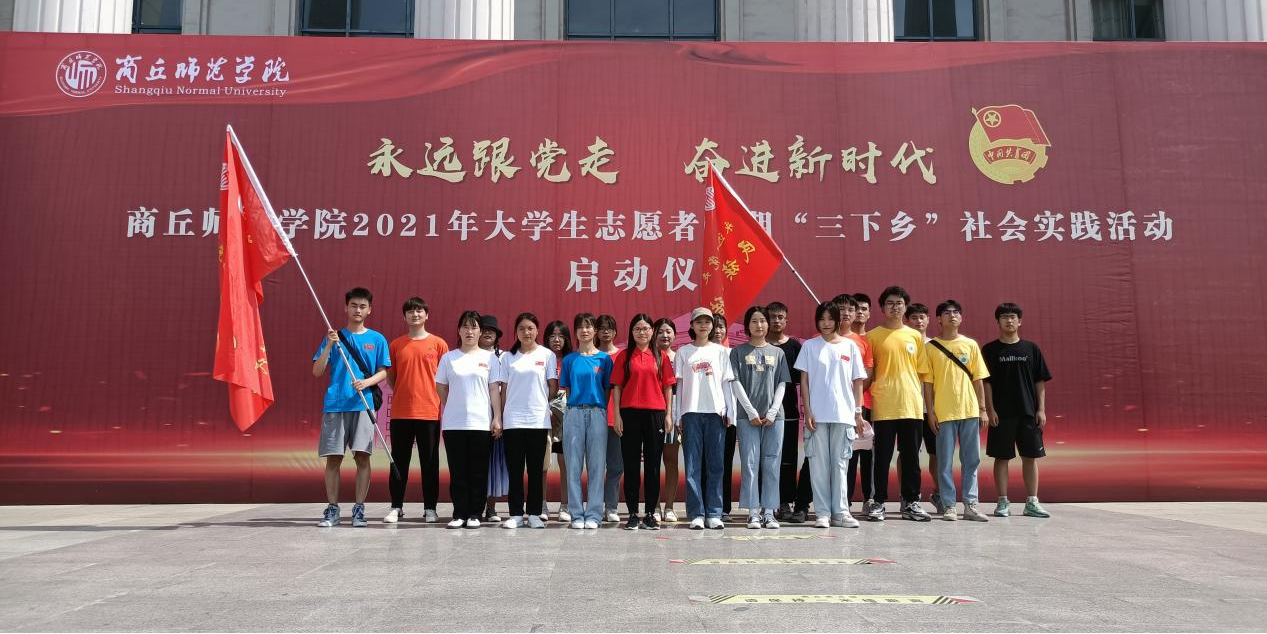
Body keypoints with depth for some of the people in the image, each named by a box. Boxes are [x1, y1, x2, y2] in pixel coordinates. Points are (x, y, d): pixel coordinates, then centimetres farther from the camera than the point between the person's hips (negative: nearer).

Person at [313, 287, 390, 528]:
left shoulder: (377, 339, 8)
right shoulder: (333, 337, 9)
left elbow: (383, 372, 6)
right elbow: (317, 372, 3)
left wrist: (367, 382, -14)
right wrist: (329, 346, -11)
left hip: (363, 405, -1)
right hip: (335, 405, 1)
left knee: (362, 456, -3)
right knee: (333, 457, 1)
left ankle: (359, 508, 6)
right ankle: (332, 508, 12)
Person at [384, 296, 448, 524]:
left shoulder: (438, 344, 3)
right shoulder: (396, 344, 8)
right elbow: (390, 376, 14)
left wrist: (443, 404, -1)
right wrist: (402, 394, 3)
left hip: (430, 411, -1)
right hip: (400, 412, 2)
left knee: (430, 462, 5)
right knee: (399, 461, 7)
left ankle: (430, 508, 14)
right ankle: (396, 507, 17)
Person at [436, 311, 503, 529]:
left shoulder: (489, 357, 6)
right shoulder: (448, 358, 8)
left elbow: (494, 390, 3)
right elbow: (441, 389, 13)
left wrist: (497, 418, -3)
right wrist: (453, 409, 8)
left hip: (481, 423, -1)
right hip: (453, 423, 1)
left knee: (478, 471, 2)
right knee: (457, 471, 3)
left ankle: (474, 514, 10)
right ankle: (459, 514, 10)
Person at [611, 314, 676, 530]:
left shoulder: (661, 356, 7)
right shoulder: (624, 356, 5)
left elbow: (668, 386, 8)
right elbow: (616, 387, 3)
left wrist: (668, 414, 1)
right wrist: (617, 415, -4)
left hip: (655, 413, 1)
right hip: (630, 413, -1)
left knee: (653, 464, 4)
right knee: (631, 464, 3)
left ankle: (650, 514, 12)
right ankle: (632, 514, 11)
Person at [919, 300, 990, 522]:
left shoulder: (971, 345, 9)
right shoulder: (930, 347, 3)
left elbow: (978, 379, 10)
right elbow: (927, 382, 2)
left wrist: (982, 409, 5)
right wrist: (930, 411, -4)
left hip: (970, 411, 2)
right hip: (944, 412, -2)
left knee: (972, 460, 5)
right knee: (946, 461, 1)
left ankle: (970, 505, 12)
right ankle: (949, 506, 8)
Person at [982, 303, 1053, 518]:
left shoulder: (1031, 349, 8)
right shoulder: (990, 350, 3)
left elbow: (1040, 382, 8)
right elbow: (986, 382, 0)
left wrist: (1041, 409, 1)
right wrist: (990, 410, -8)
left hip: (1029, 412, 2)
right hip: (1001, 413, -2)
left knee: (1030, 456, 5)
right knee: (1001, 457, 1)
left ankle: (1032, 502, 12)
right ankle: (1003, 502, 8)